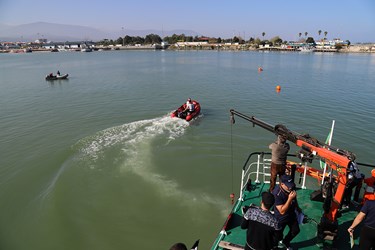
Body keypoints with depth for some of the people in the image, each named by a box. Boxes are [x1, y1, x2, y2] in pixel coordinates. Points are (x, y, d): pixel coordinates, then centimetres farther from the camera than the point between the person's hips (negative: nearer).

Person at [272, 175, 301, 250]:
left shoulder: (290, 188, -18)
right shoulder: (277, 194, -38)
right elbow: (282, 211, -36)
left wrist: (297, 207, 21)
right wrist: (290, 198, -42)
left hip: (291, 214, 6)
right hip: (281, 218, -6)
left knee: (295, 230, 23)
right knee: (278, 236, 12)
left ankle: (286, 242, 51)